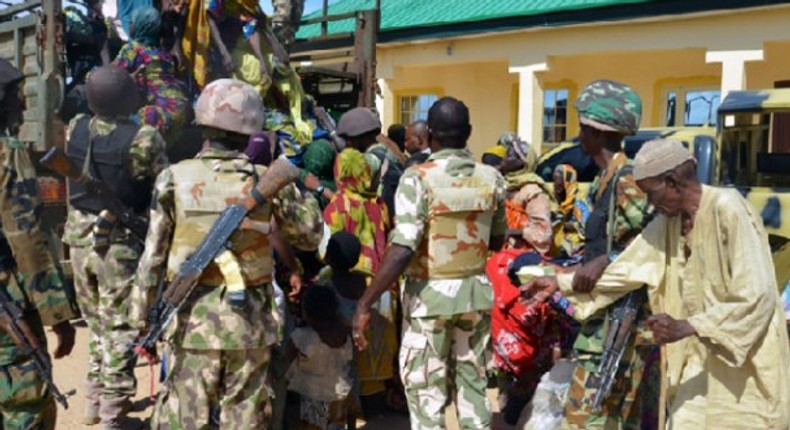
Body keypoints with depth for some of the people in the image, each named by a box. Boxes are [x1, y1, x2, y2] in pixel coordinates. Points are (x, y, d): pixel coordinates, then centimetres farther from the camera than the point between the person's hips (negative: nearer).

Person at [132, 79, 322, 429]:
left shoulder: (175, 179, -6)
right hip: (250, 321, 1)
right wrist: (289, 185, 17)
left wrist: (141, 318, 6)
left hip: (194, 320, 0)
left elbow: (153, 256, -3)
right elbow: (311, 231, 6)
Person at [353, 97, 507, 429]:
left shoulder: (418, 178, -16)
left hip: (430, 295, -4)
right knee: (473, 383, 17)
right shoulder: (491, 178, -1)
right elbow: (497, 241, 11)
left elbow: (402, 250, -23)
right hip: (477, 291, 5)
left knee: (426, 392, 6)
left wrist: (365, 304, -19)